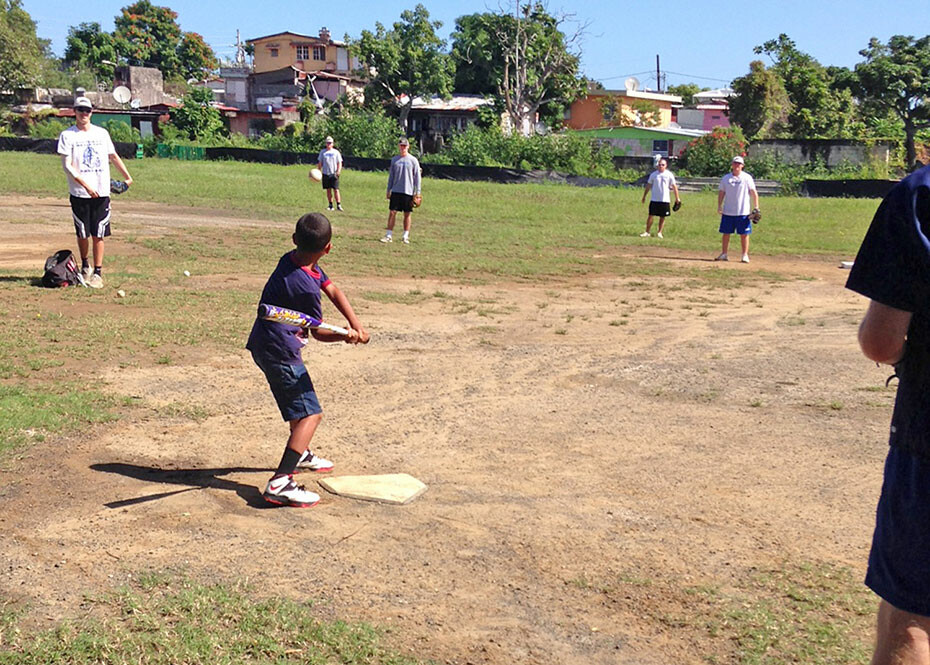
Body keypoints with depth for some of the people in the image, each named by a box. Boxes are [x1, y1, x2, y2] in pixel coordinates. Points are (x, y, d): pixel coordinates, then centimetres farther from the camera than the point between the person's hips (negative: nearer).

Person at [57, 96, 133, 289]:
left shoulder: (102, 133, 10)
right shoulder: (67, 135, -1)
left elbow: (113, 156, 24)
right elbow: (67, 165, -9)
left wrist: (127, 177, 27)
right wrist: (86, 185, -18)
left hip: (101, 192, 2)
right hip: (79, 193, -2)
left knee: (98, 234, 0)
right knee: (82, 234, 6)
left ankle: (98, 272, 5)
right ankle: (85, 266, 28)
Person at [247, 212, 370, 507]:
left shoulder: (291, 259, 1)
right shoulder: (306, 287, -25)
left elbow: (333, 291, 5)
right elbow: (318, 332, -12)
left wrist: (356, 324, -4)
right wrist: (345, 336, -27)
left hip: (265, 344, 10)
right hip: (279, 351, -10)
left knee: (300, 399, 29)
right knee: (310, 413, -11)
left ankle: (300, 454, 51)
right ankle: (280, 483, -23)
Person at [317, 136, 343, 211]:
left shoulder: (336, 152, 5)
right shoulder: (322, 152, 10)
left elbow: (339, 163, 4)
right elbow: (320, 163, 14)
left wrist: (338, 172, -10)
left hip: (334, 174, -2)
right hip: (325, 174, 2)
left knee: (336, 190, -8)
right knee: (328, 190, 5)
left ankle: (338, 205, -7)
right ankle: (330, 205, 11)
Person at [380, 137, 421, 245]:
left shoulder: (413, 160, 0)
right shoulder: (394, 159, 8)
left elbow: (417, 177, 0)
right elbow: (391, 176, 14)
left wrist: (417, 192, -5)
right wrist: (388, 190, 10)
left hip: (408, 191, -2)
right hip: (396, 191, 2)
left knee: (407, 214, 4)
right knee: (392, 212, -2)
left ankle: (406, 237, 13)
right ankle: (389, 236, 1)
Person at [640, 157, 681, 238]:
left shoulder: (669, 174, -1)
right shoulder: (653, 174, 3)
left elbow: (674, 186, 3)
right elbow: (648, 186, 10)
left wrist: (677, 198, 2)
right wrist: (644, 196, 11)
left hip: (665, 200, 0)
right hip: (654, 199, 1)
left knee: (662, 217, 5)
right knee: (650, 215, -3)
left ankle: (659, 232, 17)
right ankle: (647, 232, 6)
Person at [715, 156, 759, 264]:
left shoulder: (747, 178, -1)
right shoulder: (725, 178, 7)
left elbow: (754, 193, 0)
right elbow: (721, 193, 10)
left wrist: (756, 207, -7)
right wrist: (719, 206, -1)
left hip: (743, 212, -2)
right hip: (727, 212, 3)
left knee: (744, 234, 0)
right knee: (726, 233, 6)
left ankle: (745, 255, 7)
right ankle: (723, 254, 14)